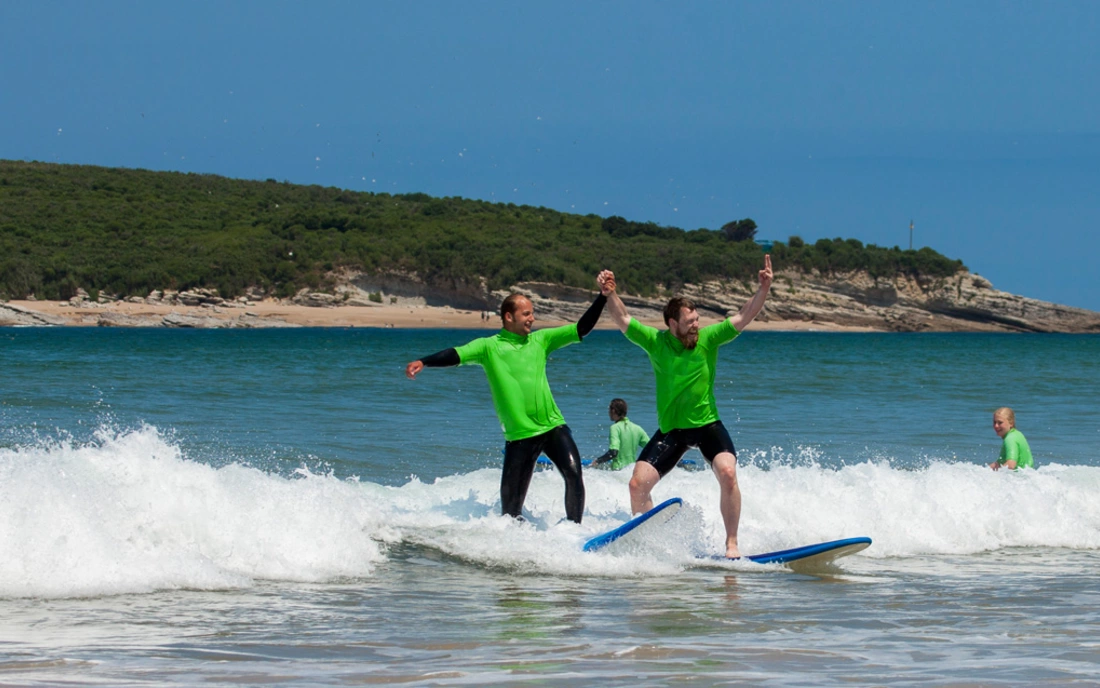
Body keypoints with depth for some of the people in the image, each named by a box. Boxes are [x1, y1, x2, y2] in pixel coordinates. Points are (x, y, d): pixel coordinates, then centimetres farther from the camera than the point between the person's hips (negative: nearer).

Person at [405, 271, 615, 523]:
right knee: (511, 508, -1)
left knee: (574, 475, -16)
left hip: (553, 426, 3)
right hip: (520, 435, -3)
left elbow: (581, 329, 12)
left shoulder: (540, 340, 12)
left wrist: (603, 297, 4)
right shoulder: (489, 347, 1)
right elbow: (456, 355, -11)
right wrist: (423, 362, -28)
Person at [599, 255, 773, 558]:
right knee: (638, 484, -9)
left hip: (707, 424, -2)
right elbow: (622, 320, -4)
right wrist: (610, 295, -21)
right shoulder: (655, 342, -3)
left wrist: (764, 289, -22)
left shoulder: (708, 338, -5)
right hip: (670, 429, 2)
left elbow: (744, 317, -9)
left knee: (727, 473, -26)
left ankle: (732, 543, -16)